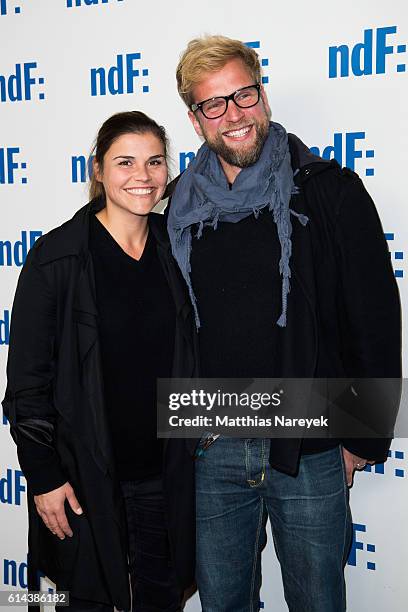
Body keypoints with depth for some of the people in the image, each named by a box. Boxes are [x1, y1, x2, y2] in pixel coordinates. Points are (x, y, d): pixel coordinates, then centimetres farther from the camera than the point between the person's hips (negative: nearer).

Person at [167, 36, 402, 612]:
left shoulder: (328, 190, -6)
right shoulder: (181, 205, 4)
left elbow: (375, 318, -5)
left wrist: (364, 439, -3)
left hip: (309, 450, -2)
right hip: (212, 450, 3)